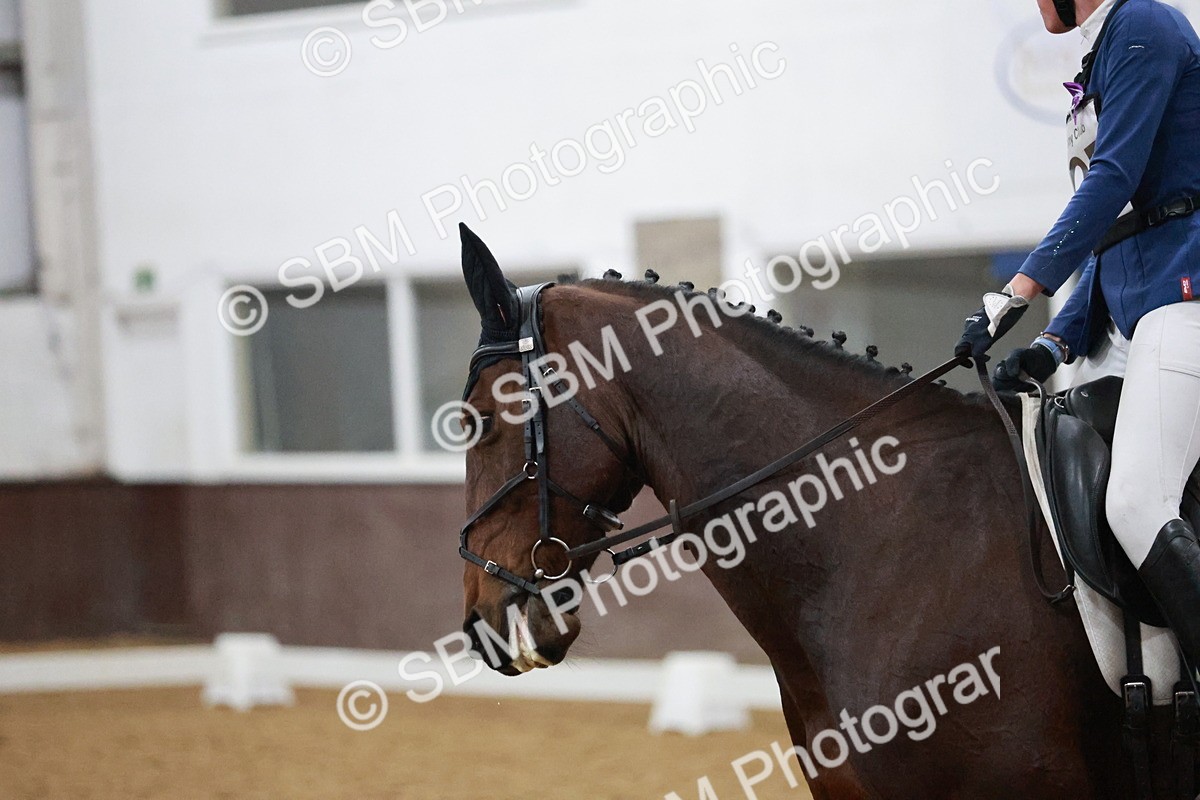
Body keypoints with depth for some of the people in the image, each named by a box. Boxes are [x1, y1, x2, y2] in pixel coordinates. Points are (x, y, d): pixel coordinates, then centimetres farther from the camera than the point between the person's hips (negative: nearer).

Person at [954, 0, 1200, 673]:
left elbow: (1114, 179, -17)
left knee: (1138, 506, -25)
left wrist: (1021, 290, -21)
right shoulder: (1105, 60, 23)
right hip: (1119, 310, 11)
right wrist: (1058, 342, 11)